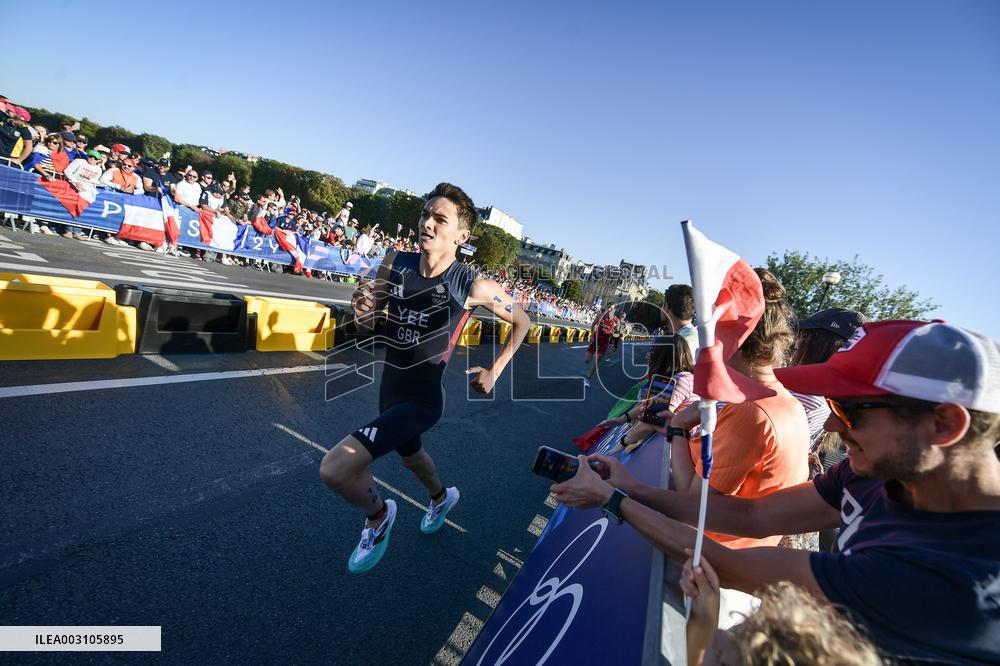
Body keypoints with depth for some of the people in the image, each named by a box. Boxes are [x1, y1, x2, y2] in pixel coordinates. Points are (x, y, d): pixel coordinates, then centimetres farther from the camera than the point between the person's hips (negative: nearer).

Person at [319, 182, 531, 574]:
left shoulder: (474, 287, -20)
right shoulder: (395, 264, -8)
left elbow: (522, 321, -3)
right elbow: (367, 328, 1)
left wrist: (494, 372, -3)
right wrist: (362, 312, -21)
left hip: (423, 398, -6)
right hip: (390, 386, 6)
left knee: (335, 469, -20)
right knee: (410, 455, 31)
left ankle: (378, 516, 14)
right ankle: (441, 497, 65)